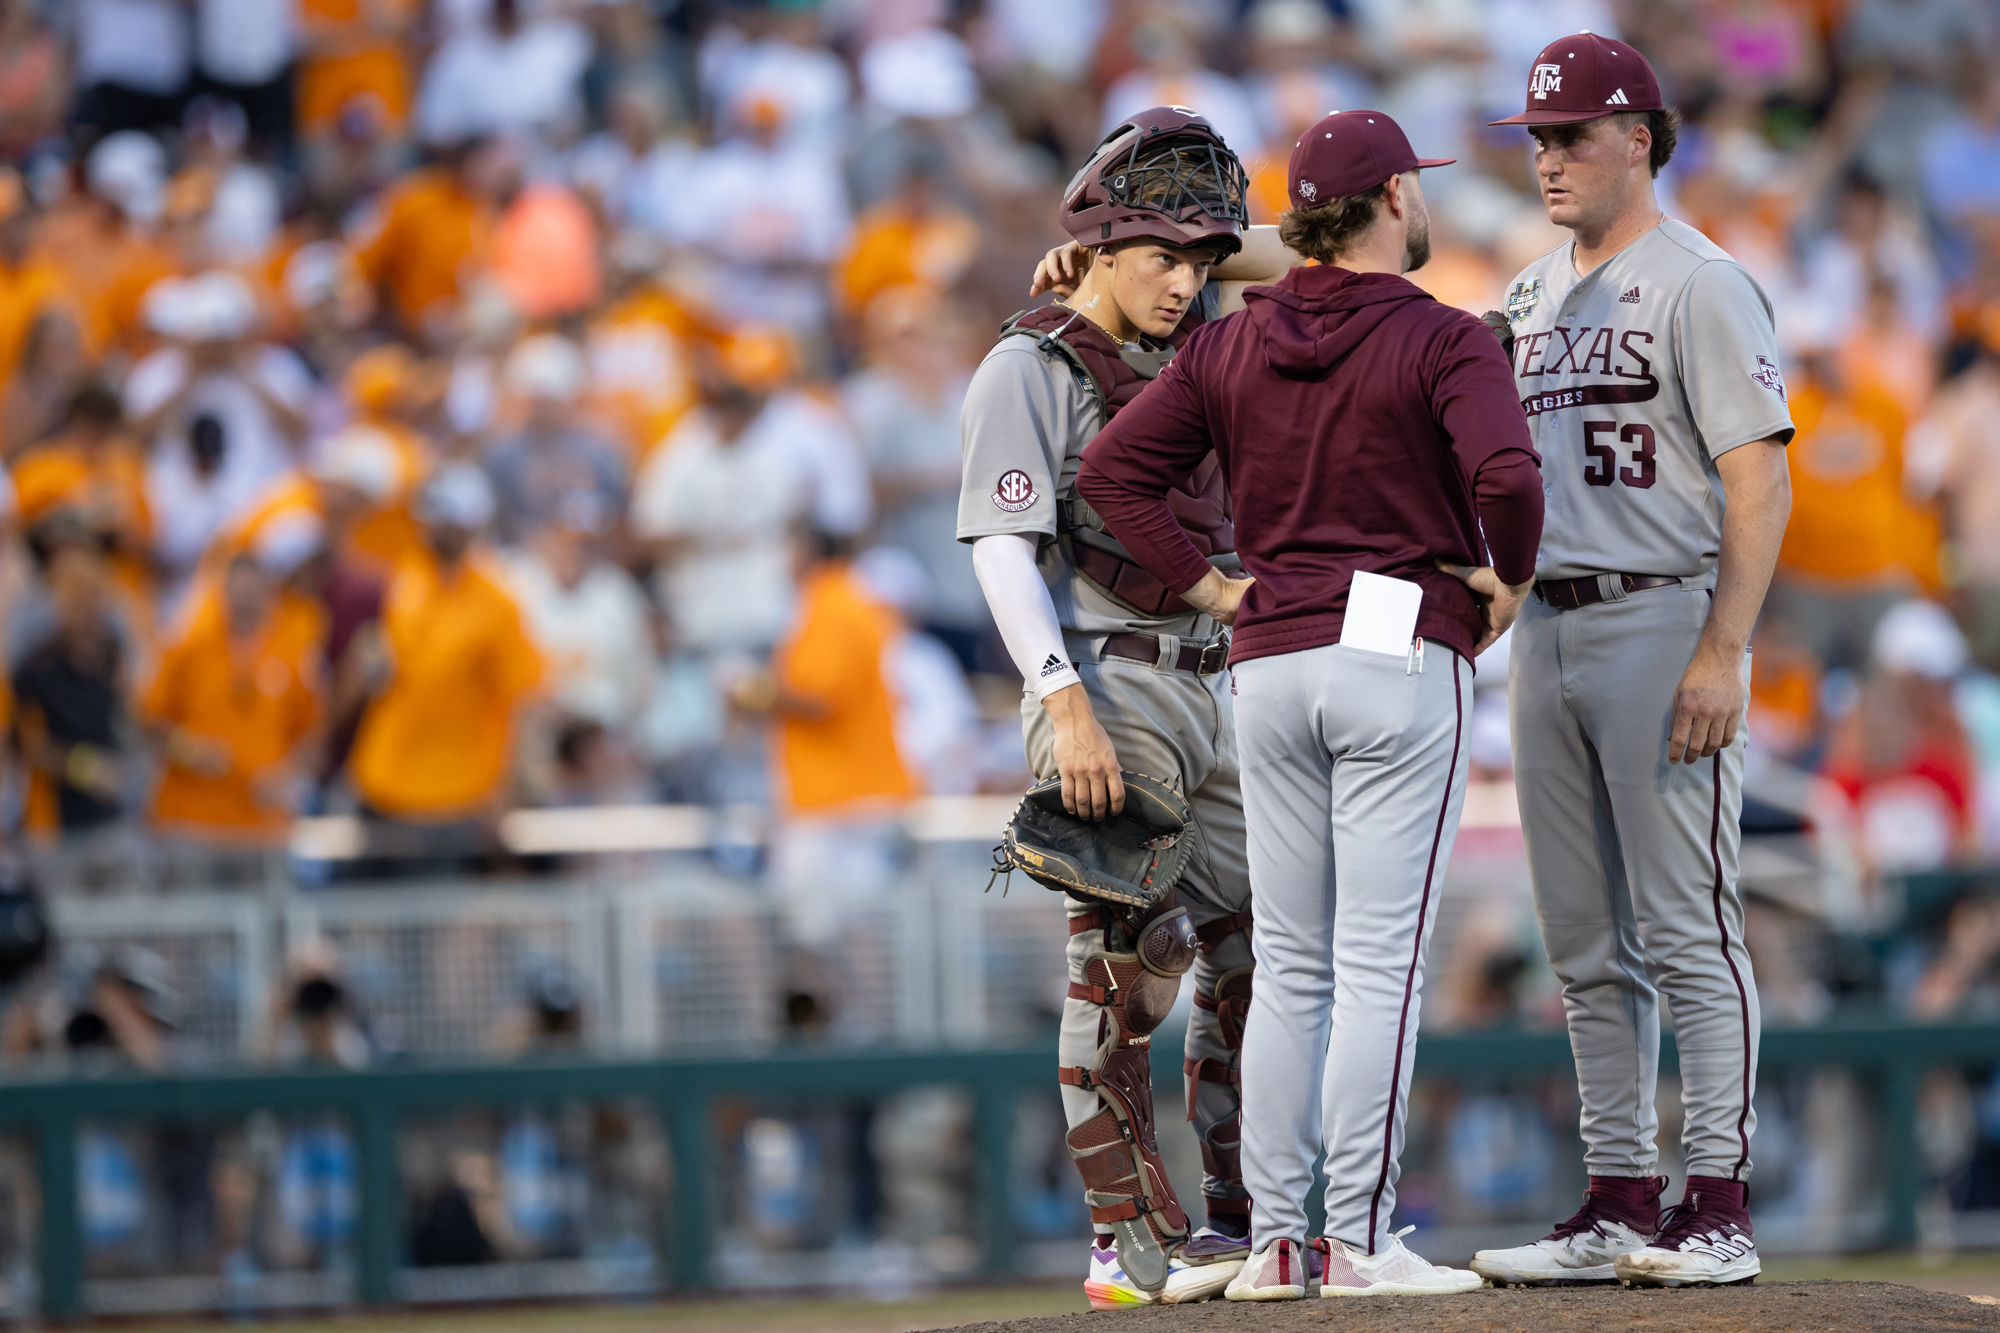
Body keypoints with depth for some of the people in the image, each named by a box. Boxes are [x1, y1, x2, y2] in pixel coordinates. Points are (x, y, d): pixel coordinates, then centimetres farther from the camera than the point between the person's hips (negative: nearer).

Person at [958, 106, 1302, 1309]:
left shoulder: (1187, 353, 14)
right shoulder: (1031, 370, -6)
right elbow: (1003, 545, -15)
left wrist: (1199, 250, 7)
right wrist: (1067, 704, -25)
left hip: (1204, 692, 8)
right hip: (1105, 688, -8)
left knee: (1256, 950, 7)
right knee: (1123, 963, -10)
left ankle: (1244, 1223, 14)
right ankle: (1134, 1243, -8)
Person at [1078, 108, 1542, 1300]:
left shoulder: (1232, 347, 10)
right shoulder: (1445, 343, -7)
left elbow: (1114, 468, 4)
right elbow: (1505, 472, -24)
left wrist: (1204, 585, 7)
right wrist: (1510, 579, -5)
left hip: (1272, 666, 5)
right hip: (1403, 660, -5)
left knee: (1290, 968, 10)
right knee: (1380, 962, -6)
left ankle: (1274, 1239, 7)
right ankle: (1359, 1238, -9)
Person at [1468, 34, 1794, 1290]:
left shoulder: (1699, 284, -8)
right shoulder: (1540, 295, 17)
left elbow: (1760, 479, -14)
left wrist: (1721, 654, -21)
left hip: (1662, 622, -8)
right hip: (1548, 628, 8)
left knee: (1686, 928, -8)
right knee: (1589, 945, 9)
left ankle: (1720, 1210, -8)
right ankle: (1619, 1206, 14)